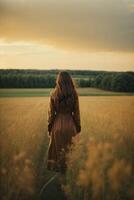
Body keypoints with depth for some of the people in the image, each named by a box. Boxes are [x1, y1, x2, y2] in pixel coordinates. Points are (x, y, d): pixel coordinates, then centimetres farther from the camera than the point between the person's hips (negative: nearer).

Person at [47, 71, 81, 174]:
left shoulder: (53, 95, -9)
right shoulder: (74, 94, -9)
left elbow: (51, 113, -6)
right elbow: (76, 112, -5)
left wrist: (49, 126, 5)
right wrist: (78, 127, 6)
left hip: (57, 124, 0)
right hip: (70, 123, 0)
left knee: (57, 148, 17)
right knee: (70, 149, 14)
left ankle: (56, 169, 27)